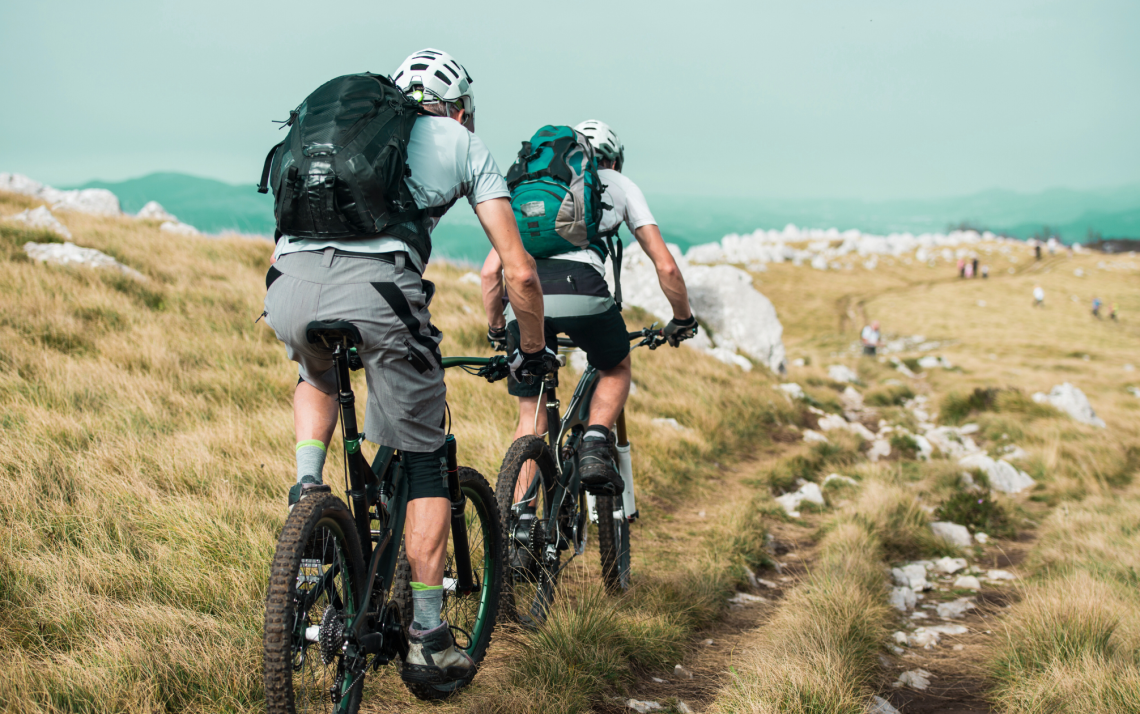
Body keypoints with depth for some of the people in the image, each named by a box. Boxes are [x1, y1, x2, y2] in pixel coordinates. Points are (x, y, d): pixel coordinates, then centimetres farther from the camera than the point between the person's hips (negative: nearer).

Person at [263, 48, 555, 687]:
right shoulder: (465, 143, 24)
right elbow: (520, 271, 19)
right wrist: (534, 351, 35)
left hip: (289, 284, 4)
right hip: (376, 291, -4)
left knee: (319, 377, 40)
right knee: (425, 465, 14)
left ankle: (307, 485, 16)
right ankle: (429, 641, 14)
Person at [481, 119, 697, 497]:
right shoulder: (618, 184, 29)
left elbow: (490, 270, 26)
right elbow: (665, 266, 21)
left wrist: (496, 329, 39)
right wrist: (683, 320, 36)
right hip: (579, 285, -2)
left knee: (530, 418, 16)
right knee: (617, 370, 28)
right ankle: (595, 447, 5)